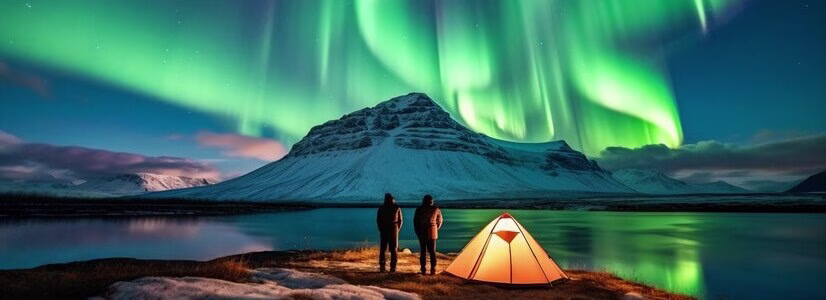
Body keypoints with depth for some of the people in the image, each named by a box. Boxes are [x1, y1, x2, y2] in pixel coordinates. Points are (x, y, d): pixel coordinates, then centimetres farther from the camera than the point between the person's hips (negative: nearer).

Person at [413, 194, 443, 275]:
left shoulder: (419, 209, -5)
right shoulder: (436, 209, 1)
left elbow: (415, 221, -1)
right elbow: (439, 221, 8)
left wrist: (418, 232, 9)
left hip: (422, 233, -1)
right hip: (432, 233, 1)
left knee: (423, 251, 7)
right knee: (432, 252, 9)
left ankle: (423, 270, 7)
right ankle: (433, 270, 9)